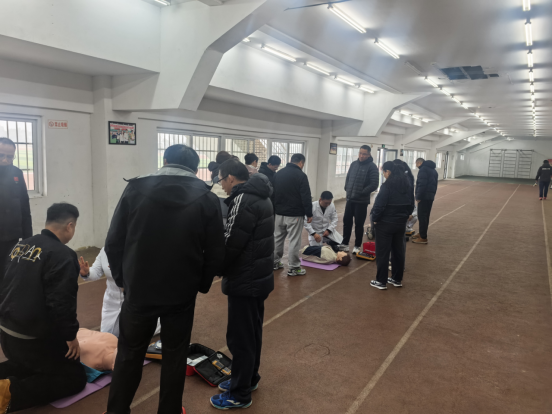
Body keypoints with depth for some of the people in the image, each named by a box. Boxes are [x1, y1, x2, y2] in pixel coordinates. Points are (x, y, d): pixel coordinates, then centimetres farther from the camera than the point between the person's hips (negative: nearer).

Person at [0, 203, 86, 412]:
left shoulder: (21, 245, 5)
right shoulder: (62, 255, -21)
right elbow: (61, 303, -25)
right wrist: (71, 335, -12)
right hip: (35, 339, -8)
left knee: (29, 365, 33)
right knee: (76, 377, 5)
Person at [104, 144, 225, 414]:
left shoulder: (136, 189, -4)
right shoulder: (207, 198, -5)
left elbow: (113, 242, -2)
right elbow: (216, 253, -4)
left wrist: (121, 278, 12)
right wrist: (202, 284, 11)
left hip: (139, 290, 1)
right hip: (182, 293, 0)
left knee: (129, 355, 18)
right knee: (175, 357, 16)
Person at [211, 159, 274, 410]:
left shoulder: (243, 200, -20)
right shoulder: (261, 197, 10)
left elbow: (231, 243, -20)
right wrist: (225, 268, 13)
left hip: (244, 280, -10)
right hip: (260, 276, 10)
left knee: (240, 337, 3)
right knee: (252, 332, 20)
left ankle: (240, 394, 16)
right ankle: (249, 378, 36)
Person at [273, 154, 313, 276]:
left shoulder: (278, 174, 8)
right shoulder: (301, 175, -12)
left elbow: (273, 194, 14)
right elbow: (306, 197, -14)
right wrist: (309, 214, -7)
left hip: (279, 213, 7)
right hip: (295, 214, -6)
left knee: (277, 237, 16)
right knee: (294, 240, -1)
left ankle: (275, 262, 25)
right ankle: (293, 267, 3)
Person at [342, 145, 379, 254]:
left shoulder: (372, 167, -8)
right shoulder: (354, 164, 9)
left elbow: (374, 184, -13)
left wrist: (362, 192, -15)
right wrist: (347, 189, 7)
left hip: (362, 201, -5)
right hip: (350, 199, 5)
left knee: (359, 224, 3)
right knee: (347, 221, 9)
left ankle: (357, 246, 16)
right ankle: (345, 244, 20)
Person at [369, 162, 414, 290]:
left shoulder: (387, 186, -18)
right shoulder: (407, 185, 5)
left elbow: (379, 205, -19)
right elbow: (411, 204, 11)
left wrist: (375, 218, -5)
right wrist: (404, 216, 16)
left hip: (386, 224, -7)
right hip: (401, 223, 7)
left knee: (382, 252, 2)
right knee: (398, 251, 15)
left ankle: (381, 281, 8)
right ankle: (397, 279, 26)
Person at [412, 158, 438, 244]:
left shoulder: (423, 169, -11)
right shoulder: (433, 170, 21)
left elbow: (422, 185, -20)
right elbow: (434, 184, 23)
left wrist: (418, 197, -17)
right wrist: (432, 194, 20)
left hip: (424, 197, -10)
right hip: (431, 196, 10)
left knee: (422, 216, -7)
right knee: (425, 216, 17)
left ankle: (423, 238, -7)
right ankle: (421, 233, 28)